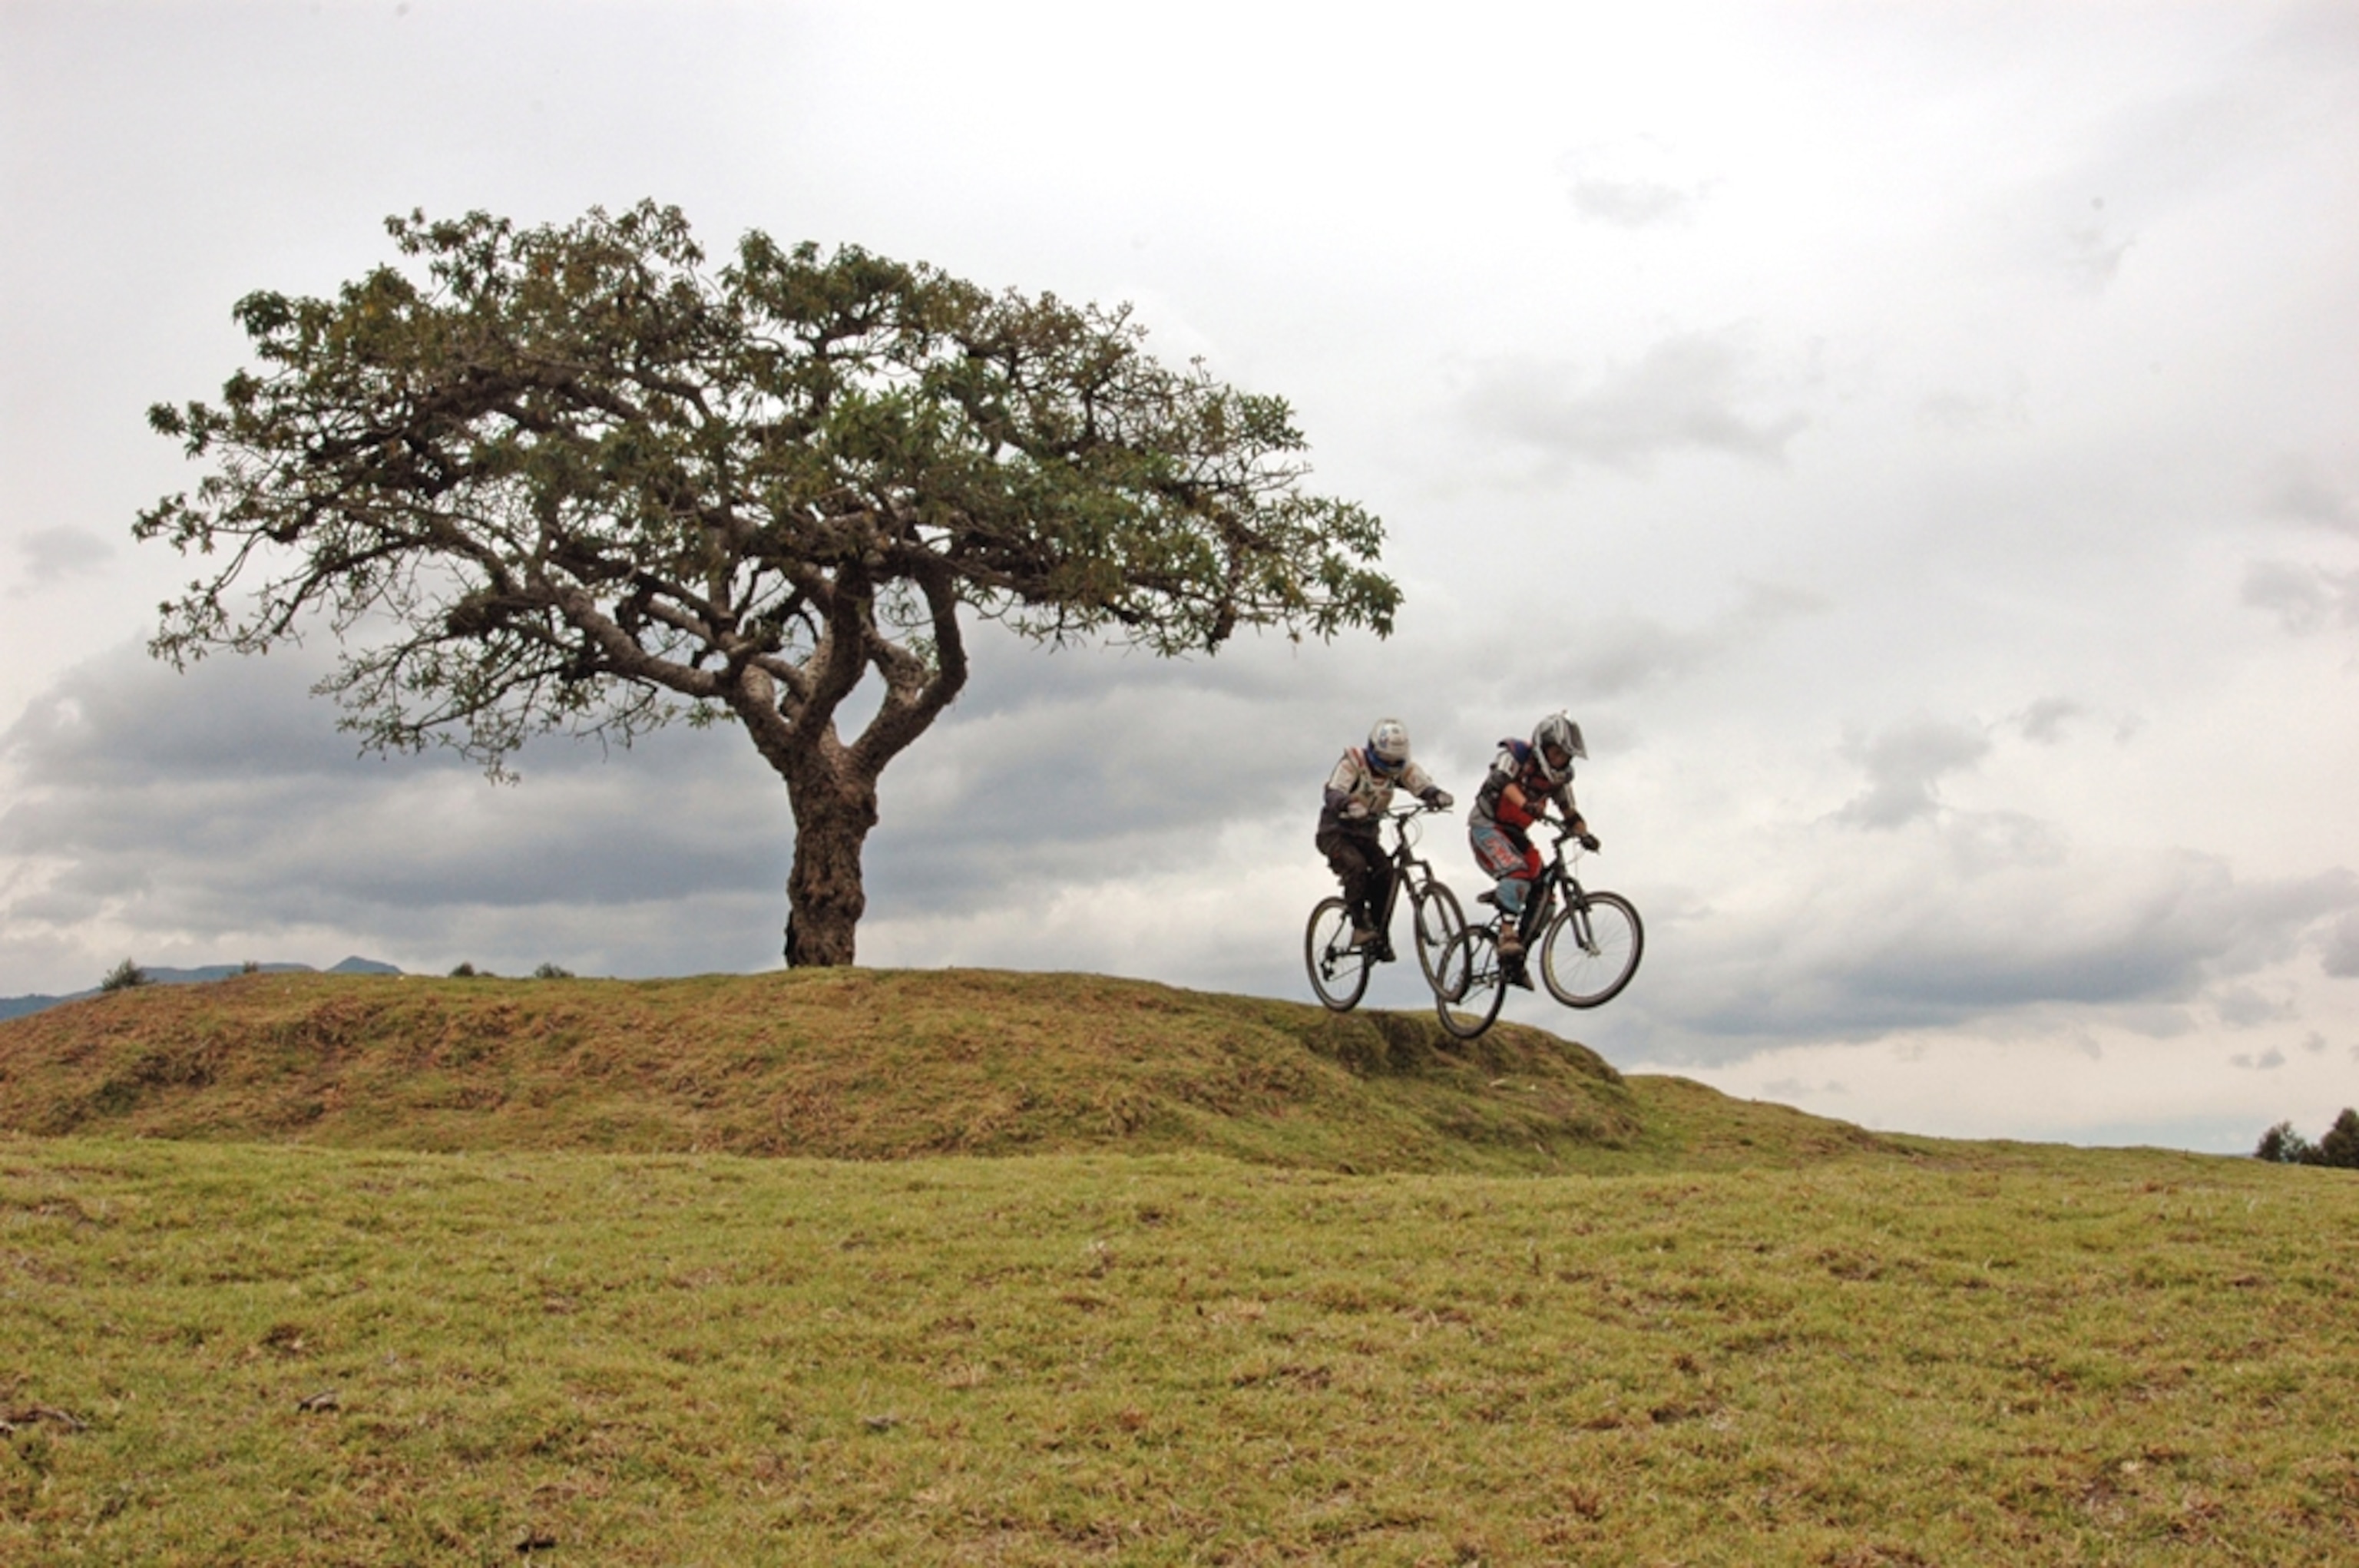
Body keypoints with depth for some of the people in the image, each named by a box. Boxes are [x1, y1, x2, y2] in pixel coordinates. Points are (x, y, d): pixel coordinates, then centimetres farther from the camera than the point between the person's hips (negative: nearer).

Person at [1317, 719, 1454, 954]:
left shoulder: (1401, 768, -6)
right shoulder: (1353, 763, -21)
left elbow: (1425, 785, -19)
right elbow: (1333, 794, -36)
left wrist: (1439, 796, -43)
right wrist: (1350, 805, -59)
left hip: (1366, 834, 5)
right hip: (1336, 832, -5)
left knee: (1385, 873, -17)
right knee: (1356, 866, -31)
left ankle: (1379, 936, -5)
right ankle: (1360, 926, -22)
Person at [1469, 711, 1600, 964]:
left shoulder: (1559, 776, 3)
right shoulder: (1515, 754, -15)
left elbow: (1569, 811, 3)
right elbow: (1503, 781, -34)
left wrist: (1585, 834, -17)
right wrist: (1526, 805, -52)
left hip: (1514, 832, 7)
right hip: (1486, 825, -7)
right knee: (1516, 871, -33)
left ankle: (1515, 961, 3)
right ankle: (1507, 932, -39)